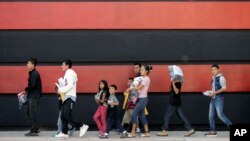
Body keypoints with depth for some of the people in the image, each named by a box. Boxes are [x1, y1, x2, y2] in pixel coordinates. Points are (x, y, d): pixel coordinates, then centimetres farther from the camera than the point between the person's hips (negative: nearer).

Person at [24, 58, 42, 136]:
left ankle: (34, 131, 0)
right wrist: (27, 91, 4)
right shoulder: (32, 73, 14)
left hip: (34, 96, -10)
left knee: (33, 113, -6)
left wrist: (26, 90, -6)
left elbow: (32, 85, -21)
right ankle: (36, 128, 18)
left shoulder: (34, 74, -14)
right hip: (31, 96, 10)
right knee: (28, 111, 13)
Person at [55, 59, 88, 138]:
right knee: (63, 116, 5)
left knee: (68, 117, -13)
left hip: (69, 98, -10)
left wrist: (61, 90, -15)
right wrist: (60, 89, 7)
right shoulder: (67, 73, 21)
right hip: (66, 98, 10)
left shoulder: (70, 73, -9)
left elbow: (70, 85, -20)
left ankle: (82, 126, -7)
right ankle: (64, 133, 6)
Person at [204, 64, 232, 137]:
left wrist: (214, 93, -20)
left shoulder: (221, 78, -11)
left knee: (220, 115, -9)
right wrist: (210, 92, 7)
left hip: (219, 99, -8)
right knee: (211, 115, 5)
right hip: (213, 99, 8)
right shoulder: (213, 78, 14)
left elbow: (224, 88, -17)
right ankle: (213, 131, 9)